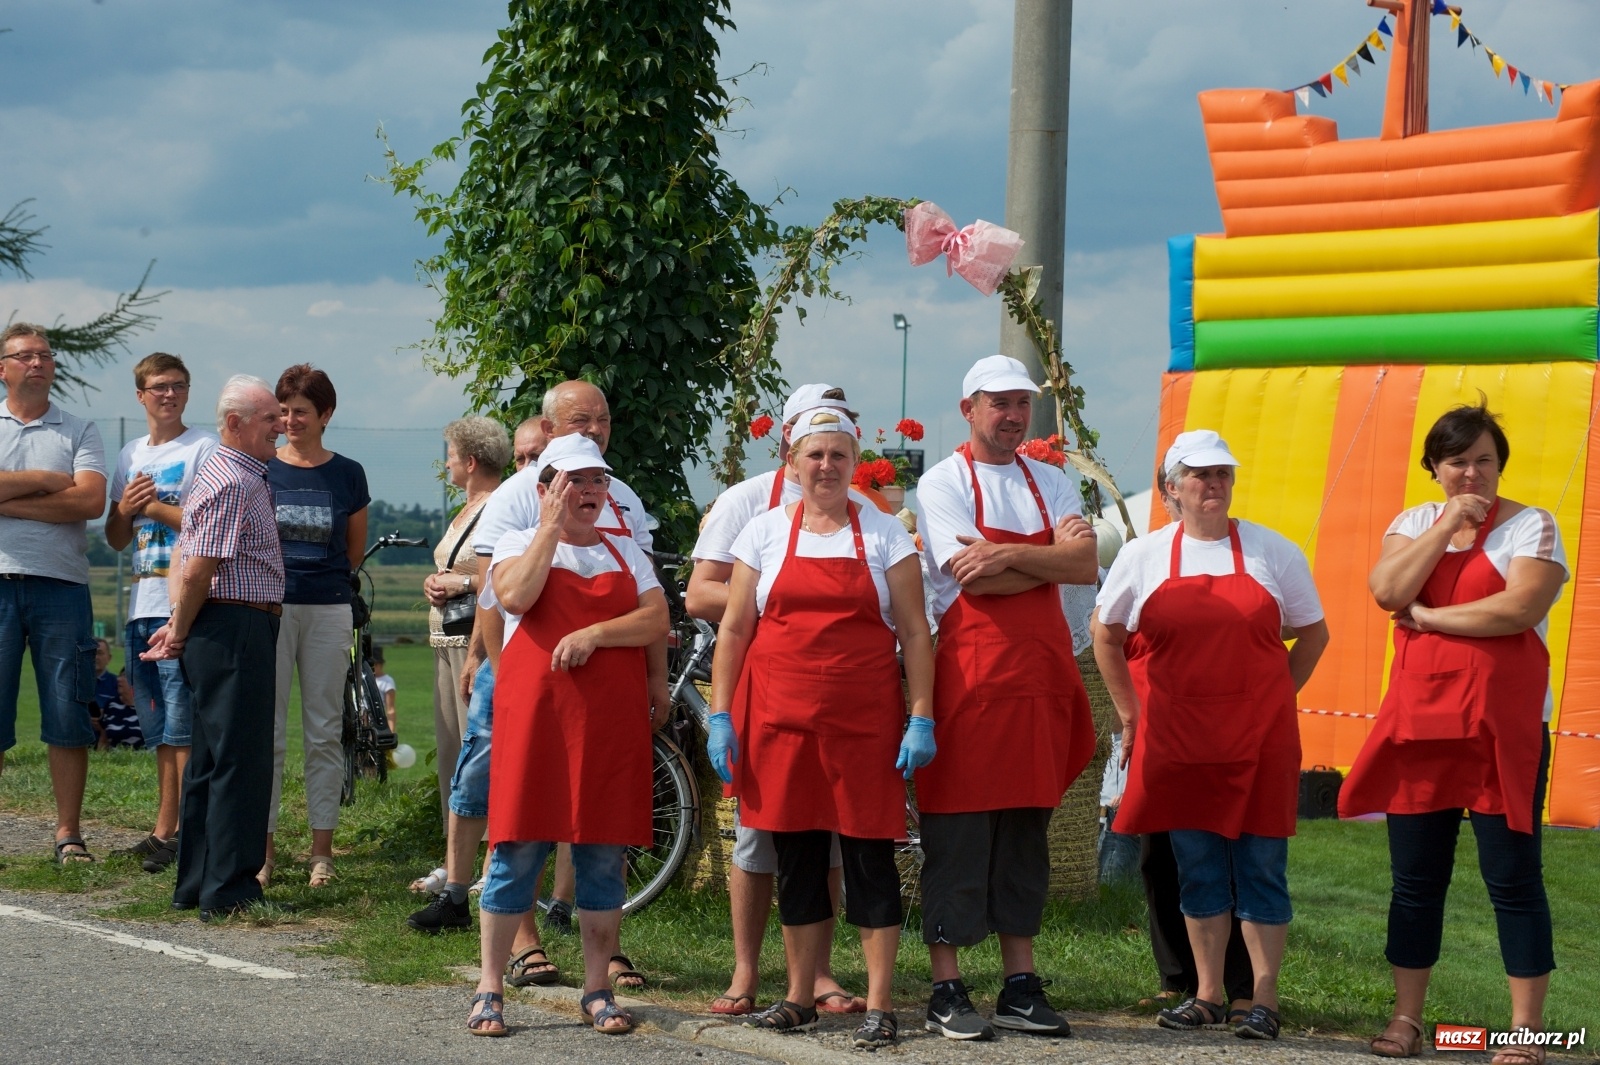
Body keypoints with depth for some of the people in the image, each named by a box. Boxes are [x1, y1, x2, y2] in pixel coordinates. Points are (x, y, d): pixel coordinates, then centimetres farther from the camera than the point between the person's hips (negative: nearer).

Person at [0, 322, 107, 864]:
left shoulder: (80, 432, 11)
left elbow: (91, 501, -5)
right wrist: (48, 480, -5)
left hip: (60, 585, 1)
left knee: (68, 715, 0)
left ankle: (69, 832, 5)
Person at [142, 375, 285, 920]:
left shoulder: (221, 473, 19)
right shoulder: (236, 482, -15)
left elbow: (183, 558, 21)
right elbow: (197, 572, -18)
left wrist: (178, 625, 13)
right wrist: (181, 634, -6)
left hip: (218, 629, 11)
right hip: (237, 627, -11)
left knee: (211, 760, 13)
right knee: (240, 759, -8)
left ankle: (195, 885, 18)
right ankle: (228, 891, -6)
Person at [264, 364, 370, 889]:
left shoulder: (347, 474, 6)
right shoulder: (259, 469, 5)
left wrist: (317, 574, 9)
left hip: (328, 610, 0)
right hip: (268, 608, 0)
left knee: (325, 732, 3)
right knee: (266, 732, -1)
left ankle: (322, 850, 9)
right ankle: (262, 847, 4)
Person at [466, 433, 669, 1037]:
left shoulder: (626, 552, 16)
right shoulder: (519, 543, 8)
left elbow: (657, 623, 2)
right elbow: (515, 595, -15)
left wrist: (594, 632, -13)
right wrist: (552, 526, -10)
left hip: (611, 717, 3)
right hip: (533, 713, -3)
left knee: (604, 855, 3)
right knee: (518, 850, -3)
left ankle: (598, 990, 11)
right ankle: (490, 990, 4)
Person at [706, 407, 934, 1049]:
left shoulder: (884, 535, 5)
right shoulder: (765, 533, 8)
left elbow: (914, 633, 2)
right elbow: (735, 629, 9)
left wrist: (921, 717, -5)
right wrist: (721, 714, 2)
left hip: (864, 720, -2)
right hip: (780, 719, 2)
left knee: (870, 855, -1)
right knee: (795, 859, 8)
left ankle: (879, 1006, 3)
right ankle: (799, 998, 18)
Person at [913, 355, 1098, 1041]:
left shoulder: (1051, 484, 15)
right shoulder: (942, 483, 0)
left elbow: (1087, 564, 0)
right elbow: (973, 577, -13)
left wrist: (1010, 555, -12)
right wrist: (1051, 557, -3)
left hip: (1041, 675, 5)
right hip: (969, 673, -5)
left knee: (1026, 830, 8)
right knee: (958, 832, -4)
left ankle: (1020, 987, 13)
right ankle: (947, 991, 1)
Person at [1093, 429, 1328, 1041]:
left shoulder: (1272, 552, 4)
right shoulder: (1143, 556, 6)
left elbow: (1314, 633, 11)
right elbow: (1107, 634, 16)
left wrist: (1273, 699, 6)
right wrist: (1131, 714, 11)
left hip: (1260, 738, -1)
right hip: (1176, 739, 2)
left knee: (1261, 866, 0)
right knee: (1196, 869, 8)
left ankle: (1264, 1001, 5)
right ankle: (1207, 997, 17)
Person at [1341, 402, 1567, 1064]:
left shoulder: (1531, 526, -2)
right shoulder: (1415, 523, 10)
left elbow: (1520, 608, -18)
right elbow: (1388, 591, -8)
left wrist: (1427, 617, -11)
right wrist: (1449, 523, -9)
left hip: (1502, 729, -4)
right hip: (1417, 724, 4)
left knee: (1513, 878, -2)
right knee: (1415, 879, 9)